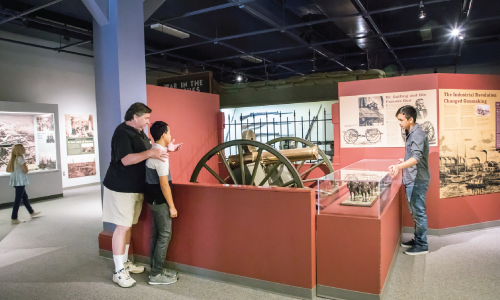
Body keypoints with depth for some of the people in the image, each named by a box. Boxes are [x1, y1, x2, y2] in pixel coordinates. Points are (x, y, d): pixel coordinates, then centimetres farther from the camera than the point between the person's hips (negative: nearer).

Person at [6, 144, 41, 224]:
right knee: (18, 199, -4)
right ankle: (14, 219, 0)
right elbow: (25, 170, -18)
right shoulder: (20, 158, -15)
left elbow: (8, 170, 14)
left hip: (15, 181, 9)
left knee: (25, 197, 19)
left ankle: (32, 212, 32)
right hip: (20, 181, -9)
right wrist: (26, 166, 1)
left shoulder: (13, 158, 10)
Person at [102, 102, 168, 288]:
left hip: (136, 187, 9)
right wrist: (150, 153, -31)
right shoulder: (122, 132, -15)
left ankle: (125, 263, 27)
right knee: (122, 227, -5)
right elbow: (126, 159, -25)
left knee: (128, 226, 15)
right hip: (121, 188, -9)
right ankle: (119, 272, 4)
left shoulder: (140, 133, 15)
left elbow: (149, 151, 21)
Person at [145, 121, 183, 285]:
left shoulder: (153, 150, 7)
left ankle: (156, 268, 26)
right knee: (165, 235, -2)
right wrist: (172, 206, -17)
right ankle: (157, 274, 6)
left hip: (154, 198, 10)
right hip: (160, 200, -10)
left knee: (157, 234, 16)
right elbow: (164, 184, -22)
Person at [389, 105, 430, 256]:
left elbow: (417, 158, -32)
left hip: (417, 180, -10)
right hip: (412, 180, 10)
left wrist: (399, 166, -44)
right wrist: (404, 162, 35)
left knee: (419, 213, -1)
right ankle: (417, 240, 30)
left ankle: (422, 245, 10)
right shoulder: (411, 133, 12)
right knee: (415, 212, 18)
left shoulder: (418, 134, -18)